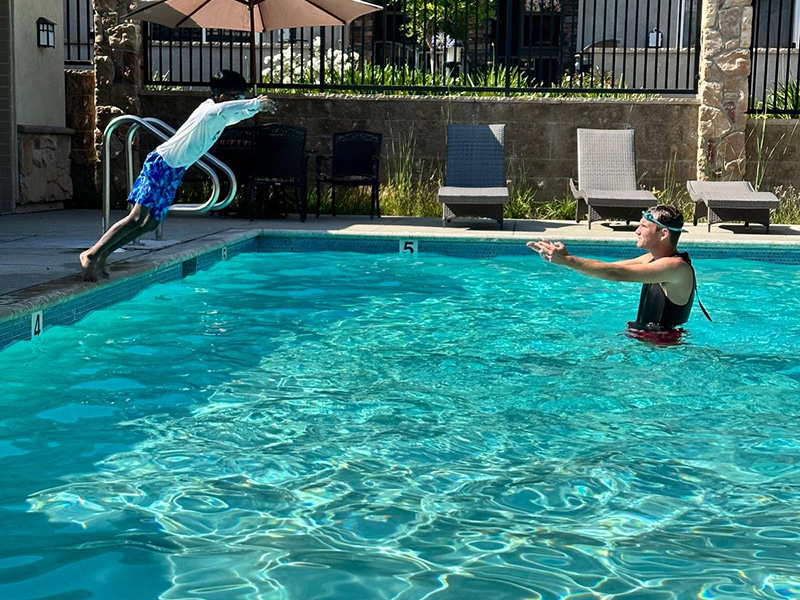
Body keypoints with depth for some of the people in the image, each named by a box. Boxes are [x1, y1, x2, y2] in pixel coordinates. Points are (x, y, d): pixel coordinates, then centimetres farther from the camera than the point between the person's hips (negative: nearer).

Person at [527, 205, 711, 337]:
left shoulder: (677, 266, -21)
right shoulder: (653, 259, 9)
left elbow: (616, 273, -27)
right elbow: (607, 268, 6)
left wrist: (567, 260, -27)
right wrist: (557, 256, -5)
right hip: (643, 336, 8)